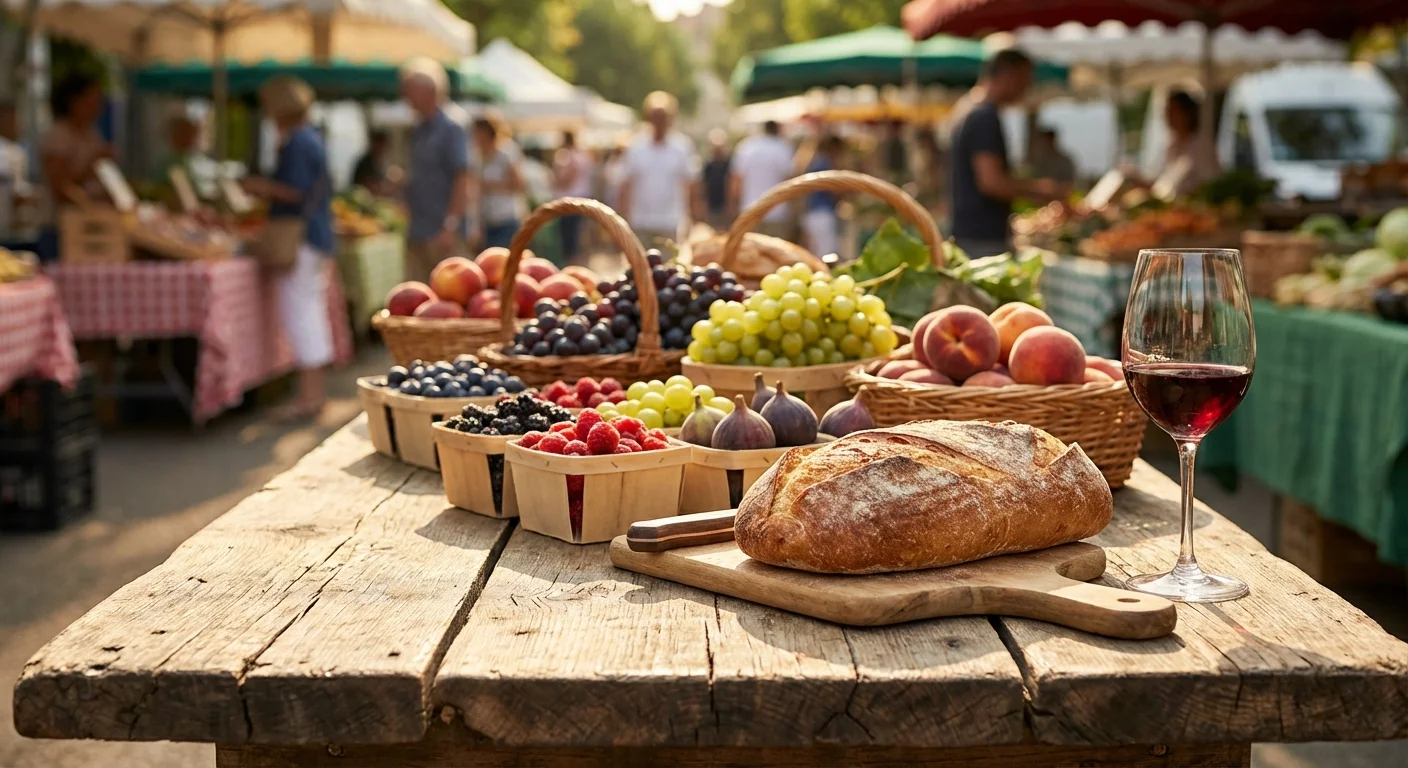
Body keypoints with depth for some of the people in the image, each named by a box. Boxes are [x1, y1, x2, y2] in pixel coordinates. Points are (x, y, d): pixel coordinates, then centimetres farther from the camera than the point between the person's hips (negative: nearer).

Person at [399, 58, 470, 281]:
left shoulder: (450, 131, -9)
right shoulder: (418, 133, 15)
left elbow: (462, 181, -14)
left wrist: (451, 226, -19)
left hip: (441, 233, -8)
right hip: (417, 233, 8)